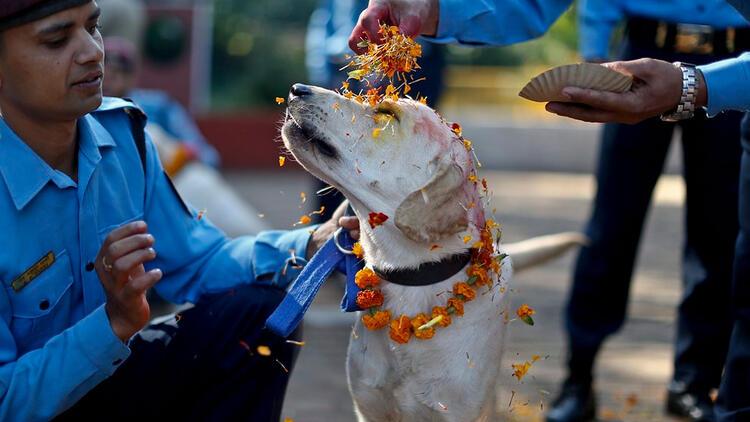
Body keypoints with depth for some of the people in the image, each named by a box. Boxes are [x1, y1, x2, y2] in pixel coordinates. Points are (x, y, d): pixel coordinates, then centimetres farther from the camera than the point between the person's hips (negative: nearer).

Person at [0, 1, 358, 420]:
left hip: (110, 368, 6)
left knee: (255, 313, -12)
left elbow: (194, 263, 3)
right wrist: (116, 322, -34)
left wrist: (314, 245, -13)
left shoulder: (122, 132, -5)